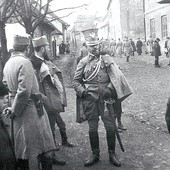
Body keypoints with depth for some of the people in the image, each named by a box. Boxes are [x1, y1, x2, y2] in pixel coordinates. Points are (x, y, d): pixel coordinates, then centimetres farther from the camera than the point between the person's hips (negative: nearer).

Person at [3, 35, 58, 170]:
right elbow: (24, 91, -24)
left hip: (18, 112, 9)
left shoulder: (8, 64, 10)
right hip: (30, 110, -8)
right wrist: (14, 111, -14)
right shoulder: (25, 62, -16)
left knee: (21, 149, 17)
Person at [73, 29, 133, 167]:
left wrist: (109, 88, -21)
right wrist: (82, 90, -8)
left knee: (110, 127, 1)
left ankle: (112, 154, 20)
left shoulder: (106, 59, 4)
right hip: (90, 99, 1)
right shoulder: (83, 62, 6)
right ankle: (95, 155, 26)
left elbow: (116, 76, -6)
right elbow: (76, 80, 9)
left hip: (105, 97, -1)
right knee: (92, 128, 9)